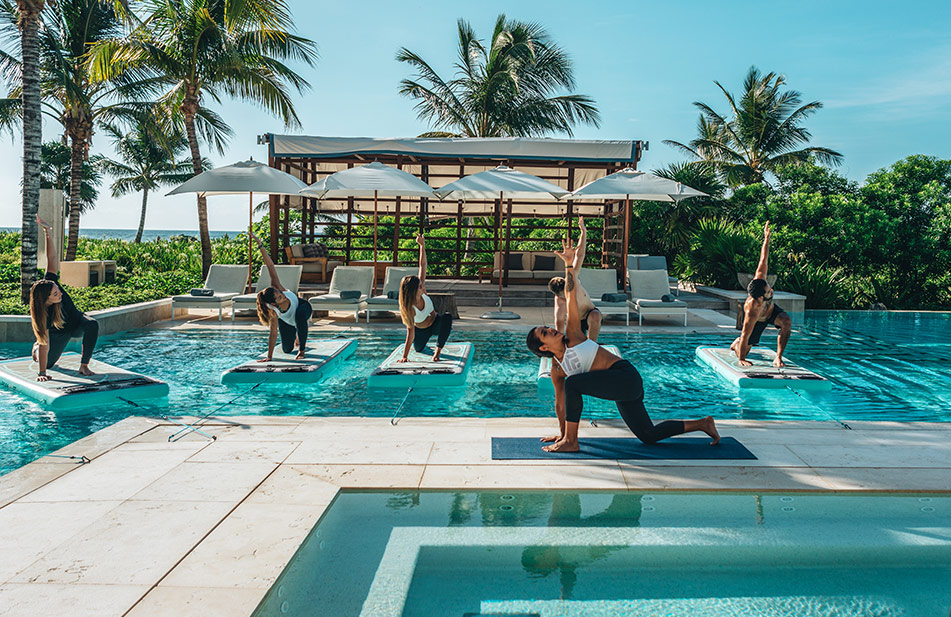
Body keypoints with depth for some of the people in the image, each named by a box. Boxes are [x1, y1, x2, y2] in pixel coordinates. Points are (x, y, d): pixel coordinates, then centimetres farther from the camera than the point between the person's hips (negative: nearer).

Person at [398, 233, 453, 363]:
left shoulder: (421, 292, -21)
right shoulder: (410, 308, -33)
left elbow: (422, 265, -16)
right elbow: (410, 332, -31)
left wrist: (422, 245, -21)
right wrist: (404, 356, -35)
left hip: (435, 324, 2)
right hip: (421, 331, -2)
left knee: (447, 317, -31)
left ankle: (438, 351, -21)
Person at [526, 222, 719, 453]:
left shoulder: (572, 336, -5)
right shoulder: (557, 369, 10)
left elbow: (571, 299, -11)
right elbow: (560, 402, 20)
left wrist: (570, 266, -18)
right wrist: (562, 431, 26)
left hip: (626, 377, -8)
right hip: (621, 389, 8)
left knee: (573, 384, -21)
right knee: (649, 436, 10)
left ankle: (571, 442, -9)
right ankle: (702, 423, 26)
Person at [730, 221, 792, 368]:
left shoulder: (760, 279, -36)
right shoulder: (751, 311, -45)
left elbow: (763, 260, -24)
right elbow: (745, 335, -38)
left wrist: (766, 238, -26)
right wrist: (741, 360, -32)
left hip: (771, 309, 4)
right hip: (758, 321, -4)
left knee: (787, 322, -28)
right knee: (744, 349, 9)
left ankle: (778, 358, -19)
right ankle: (736, 343, 49)